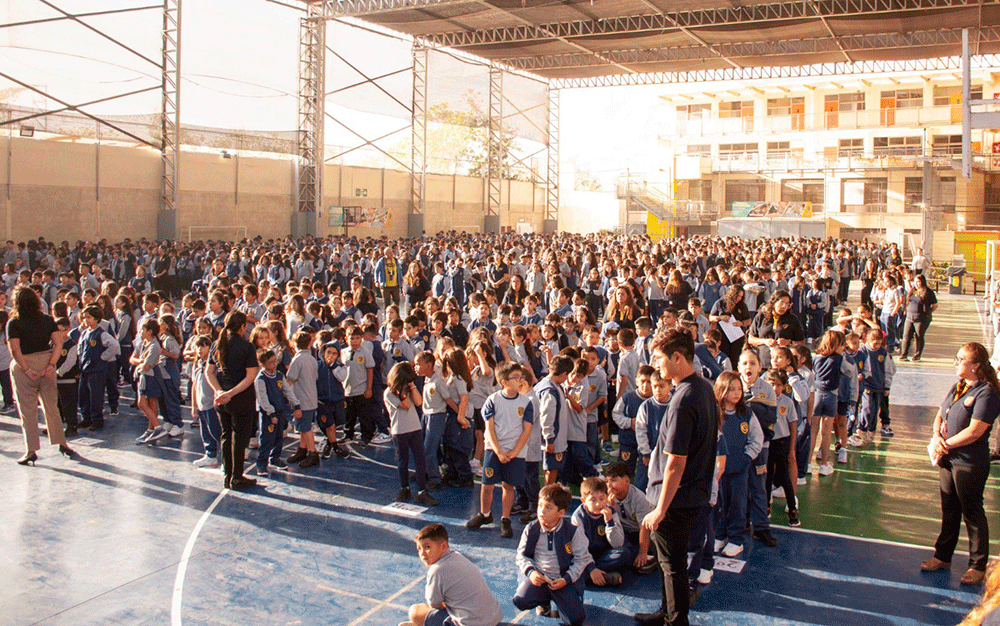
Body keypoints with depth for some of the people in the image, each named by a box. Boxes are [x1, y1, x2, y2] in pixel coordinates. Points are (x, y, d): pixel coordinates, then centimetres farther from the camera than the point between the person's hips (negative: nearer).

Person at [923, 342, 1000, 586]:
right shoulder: (958, 386, 9)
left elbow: (974, 431, -22)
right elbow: (940, 414, 13)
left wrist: (946, 444, -13)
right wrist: (936, 437, -6)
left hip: (971, 464, -8)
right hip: (949, 459, 8)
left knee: (972, 513, 3)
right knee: (949, 510, 17)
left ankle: (978, 565, 16)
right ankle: (943, 556, 29)